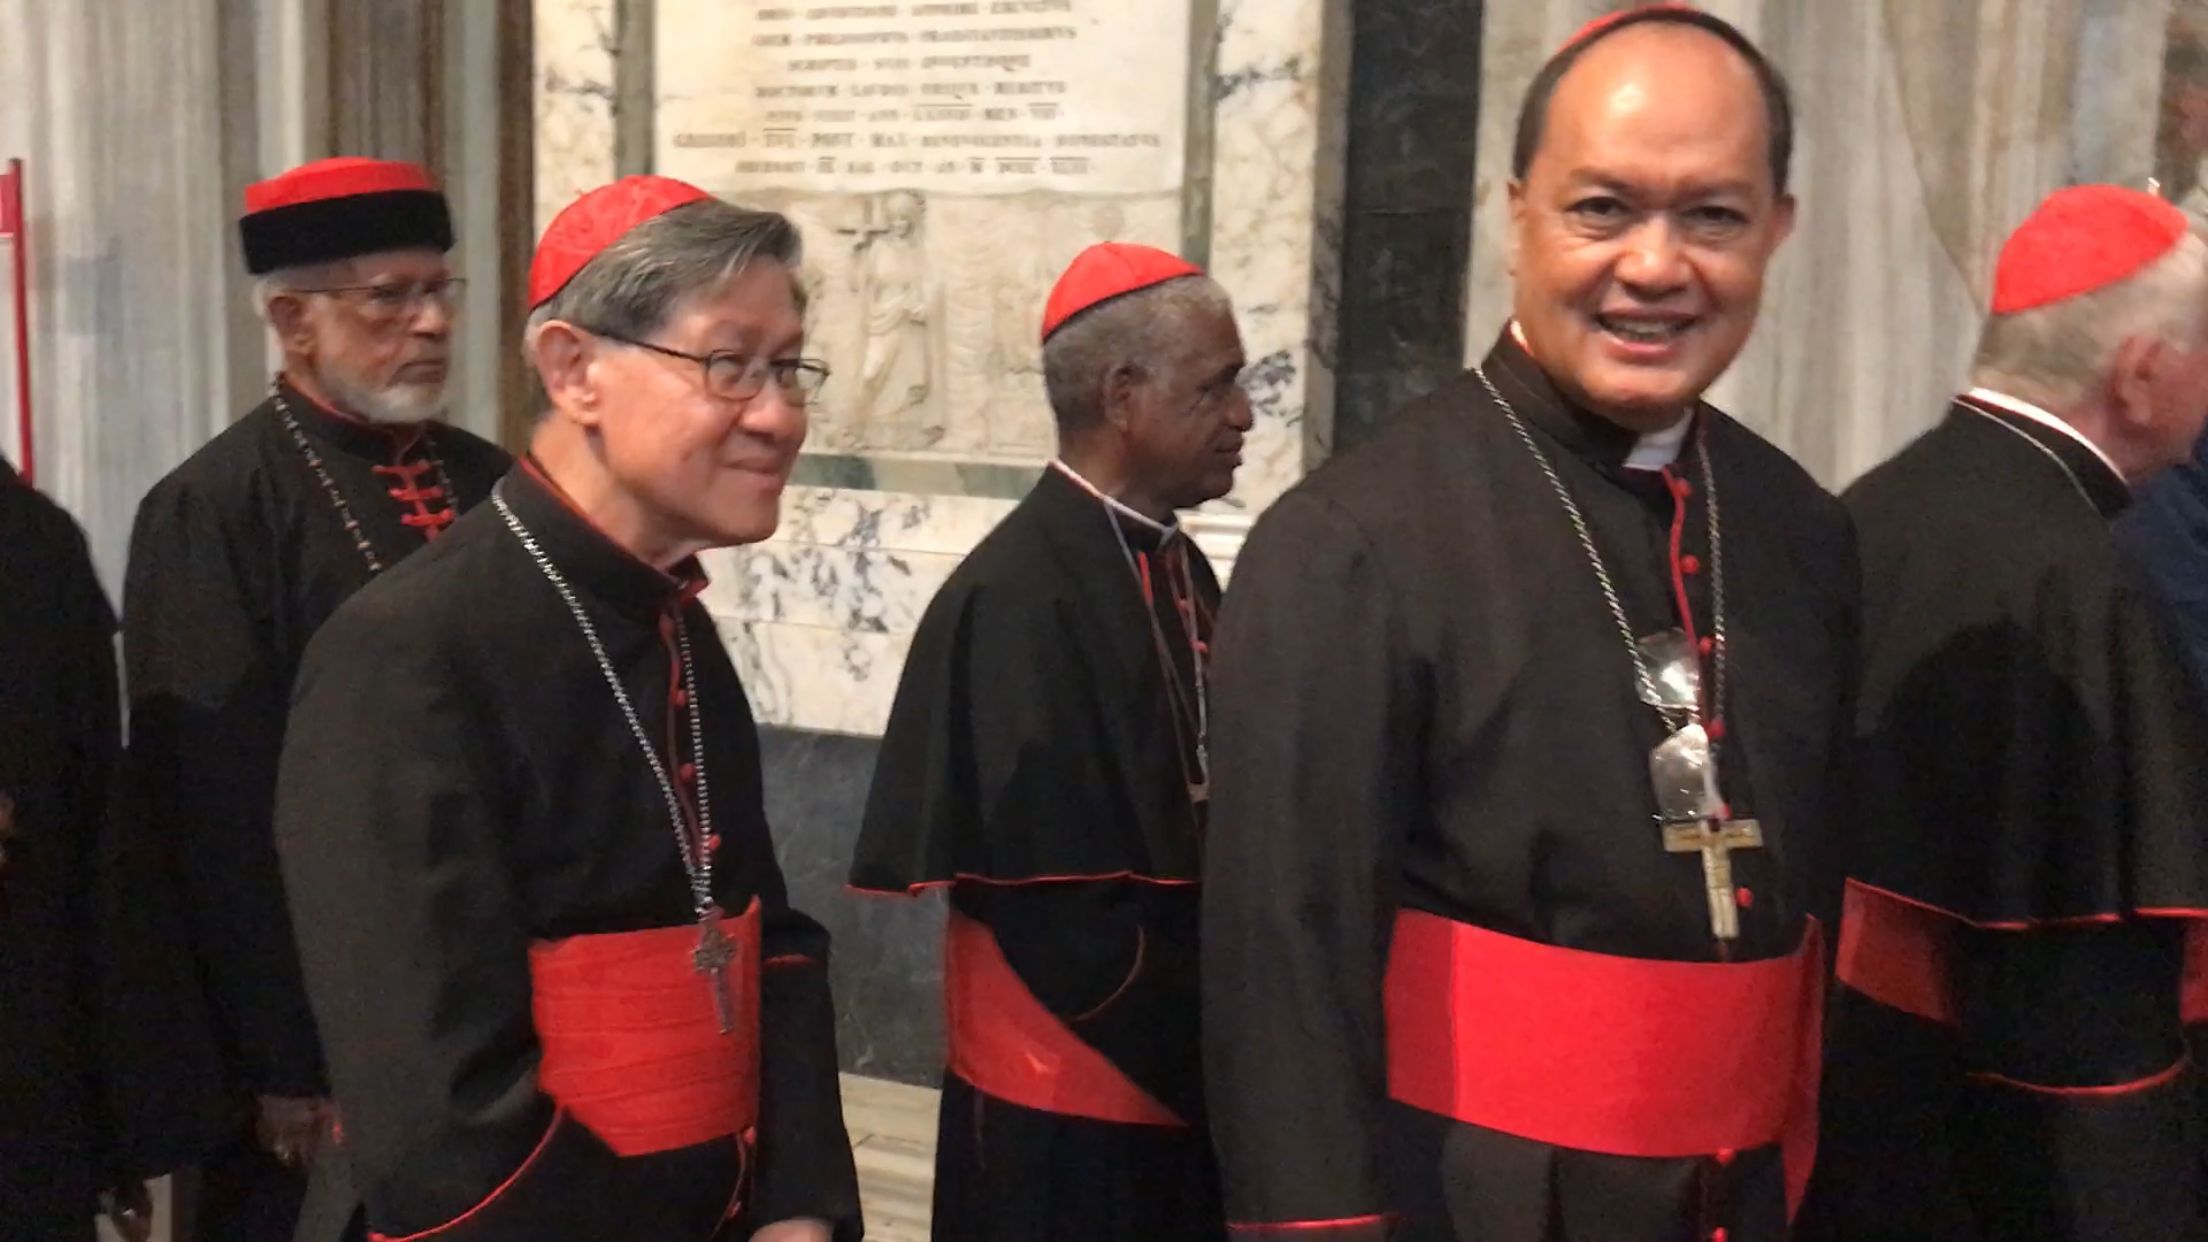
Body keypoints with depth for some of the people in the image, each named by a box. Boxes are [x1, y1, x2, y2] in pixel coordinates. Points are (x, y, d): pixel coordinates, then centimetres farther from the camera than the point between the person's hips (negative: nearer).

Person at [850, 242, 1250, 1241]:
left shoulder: (1176, 568, 3)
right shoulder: (1017, 599, -20)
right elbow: (1055, 903, -20)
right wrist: (1218, 1059, -11)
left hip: (1181, 1087, 7)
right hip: (1075, 1104, -7)